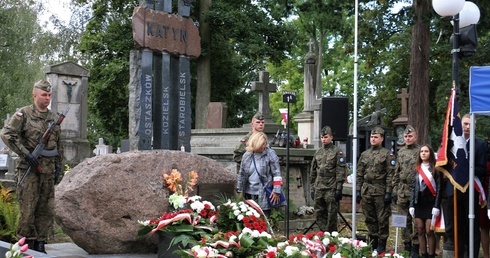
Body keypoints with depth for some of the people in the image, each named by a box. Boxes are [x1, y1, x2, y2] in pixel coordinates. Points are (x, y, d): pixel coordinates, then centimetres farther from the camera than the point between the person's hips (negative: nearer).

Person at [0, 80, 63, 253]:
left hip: (48, 169, 5)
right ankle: (26, 242, 7)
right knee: (28, 207, -5)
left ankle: (40, 243, 14)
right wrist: (26, 154, -15)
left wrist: (58, 164, 13)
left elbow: (59, 144, 21)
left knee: (47, 209, 6)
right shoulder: (23, 114, -3)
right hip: (29, 168, -5)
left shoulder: (54, 118, 14)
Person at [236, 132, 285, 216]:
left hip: (264, 195, -4)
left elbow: (277, 174, -7)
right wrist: (239, 190, 15)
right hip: (249, 194, 4)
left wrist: (276, 191, -13)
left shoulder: (270, 154, -6)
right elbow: (241, 174, 14)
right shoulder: (246, 156, 5)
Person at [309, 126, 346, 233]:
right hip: (319, 189, 6)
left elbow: (341, 171, -8)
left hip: (331, 189, -6)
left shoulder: (337, 152, -3)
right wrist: (312, 188, 13)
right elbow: (313, 172, 18)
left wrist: (338, 189, -13)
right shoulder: (318, 153, 15)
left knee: (331, 215, -1)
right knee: (319, 215, 7)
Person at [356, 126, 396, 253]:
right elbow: (359, 174, 14)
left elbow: (390, 175, -8)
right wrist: (358, 190, 8)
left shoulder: (387, 154, -3)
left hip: (380, 192, -5)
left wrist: (388, 192, -14)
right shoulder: (364, 154, 13)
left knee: (382, 219, 0)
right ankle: (373, 241, 19)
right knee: (369, 219, 10)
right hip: (366, 191, 5)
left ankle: (381, 244, 7)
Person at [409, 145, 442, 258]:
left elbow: (439, 188, -5)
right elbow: (413, 187, 11)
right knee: (420, 231, 5)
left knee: (429, 231, -8)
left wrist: (436, 206, -12)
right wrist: (411, 205, 4)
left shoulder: (435, 169, -1)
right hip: (419, 203, 5)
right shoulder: (417, 169, 12)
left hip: (430, 203, -5)